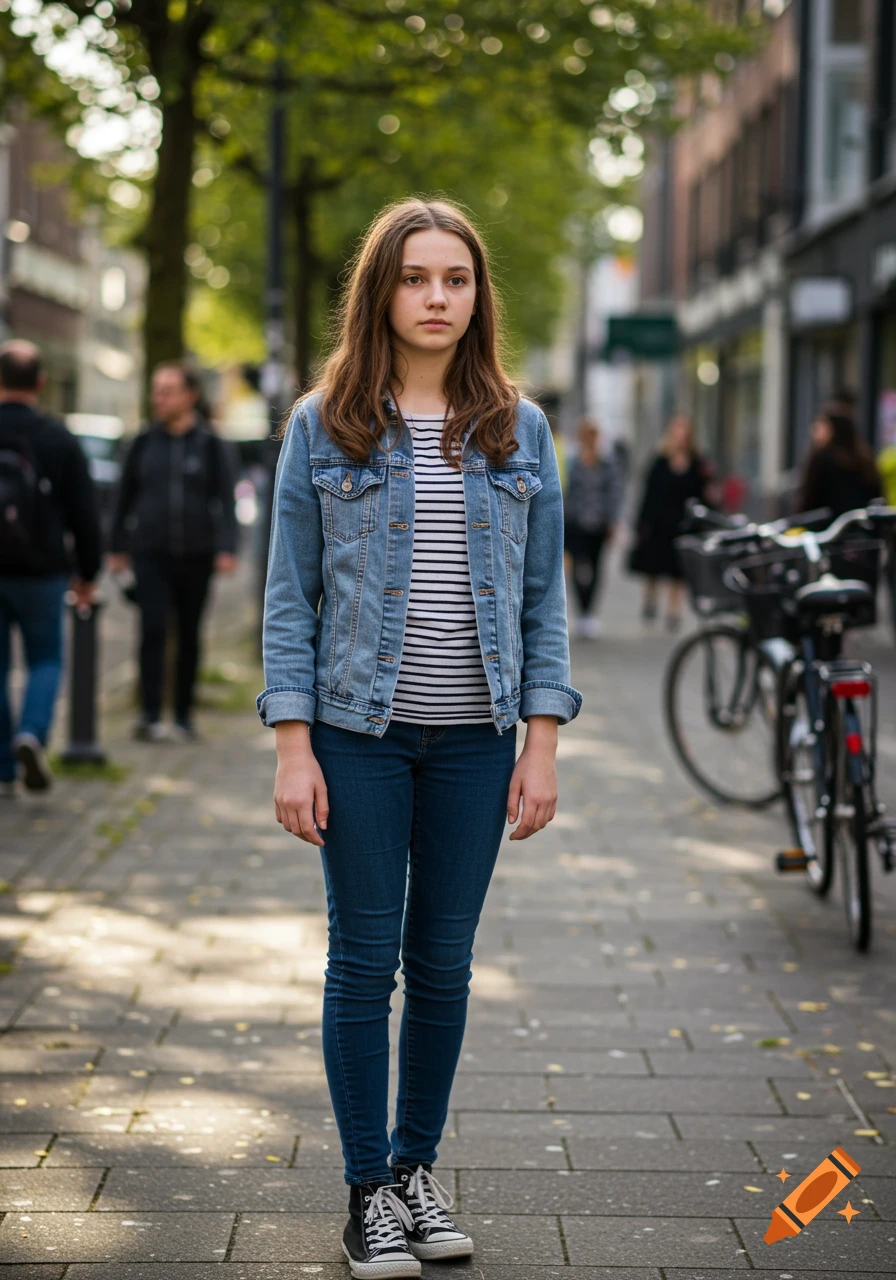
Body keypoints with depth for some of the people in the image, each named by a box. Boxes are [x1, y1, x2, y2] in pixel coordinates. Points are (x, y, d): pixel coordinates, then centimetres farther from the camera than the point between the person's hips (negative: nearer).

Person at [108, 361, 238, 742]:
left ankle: (184, 716, 19)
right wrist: (118, 548, 11)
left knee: (189, 635, 9)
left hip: (196, 554, 0)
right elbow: (126, 496, 11)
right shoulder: (145, 442, 4)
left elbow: (225, 500, -3)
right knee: (153, 628, -13)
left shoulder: (210, 445, 0)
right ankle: (150, 716, -13)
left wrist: (227, 549, -13)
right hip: (151, 553, 0)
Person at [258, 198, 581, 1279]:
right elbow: (290, 594, 0)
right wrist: (293, 745, -7)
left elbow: (545, 594, 7)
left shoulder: (517, 429, 6)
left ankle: (418, 1167, 25)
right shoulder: (323, 426, 1)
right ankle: (367, 1191, 15)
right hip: (360, 731, -2)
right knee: (365, 960, 3)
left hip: (474, 738, 2)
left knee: (443, 961, 8)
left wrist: (543, 740, -1)